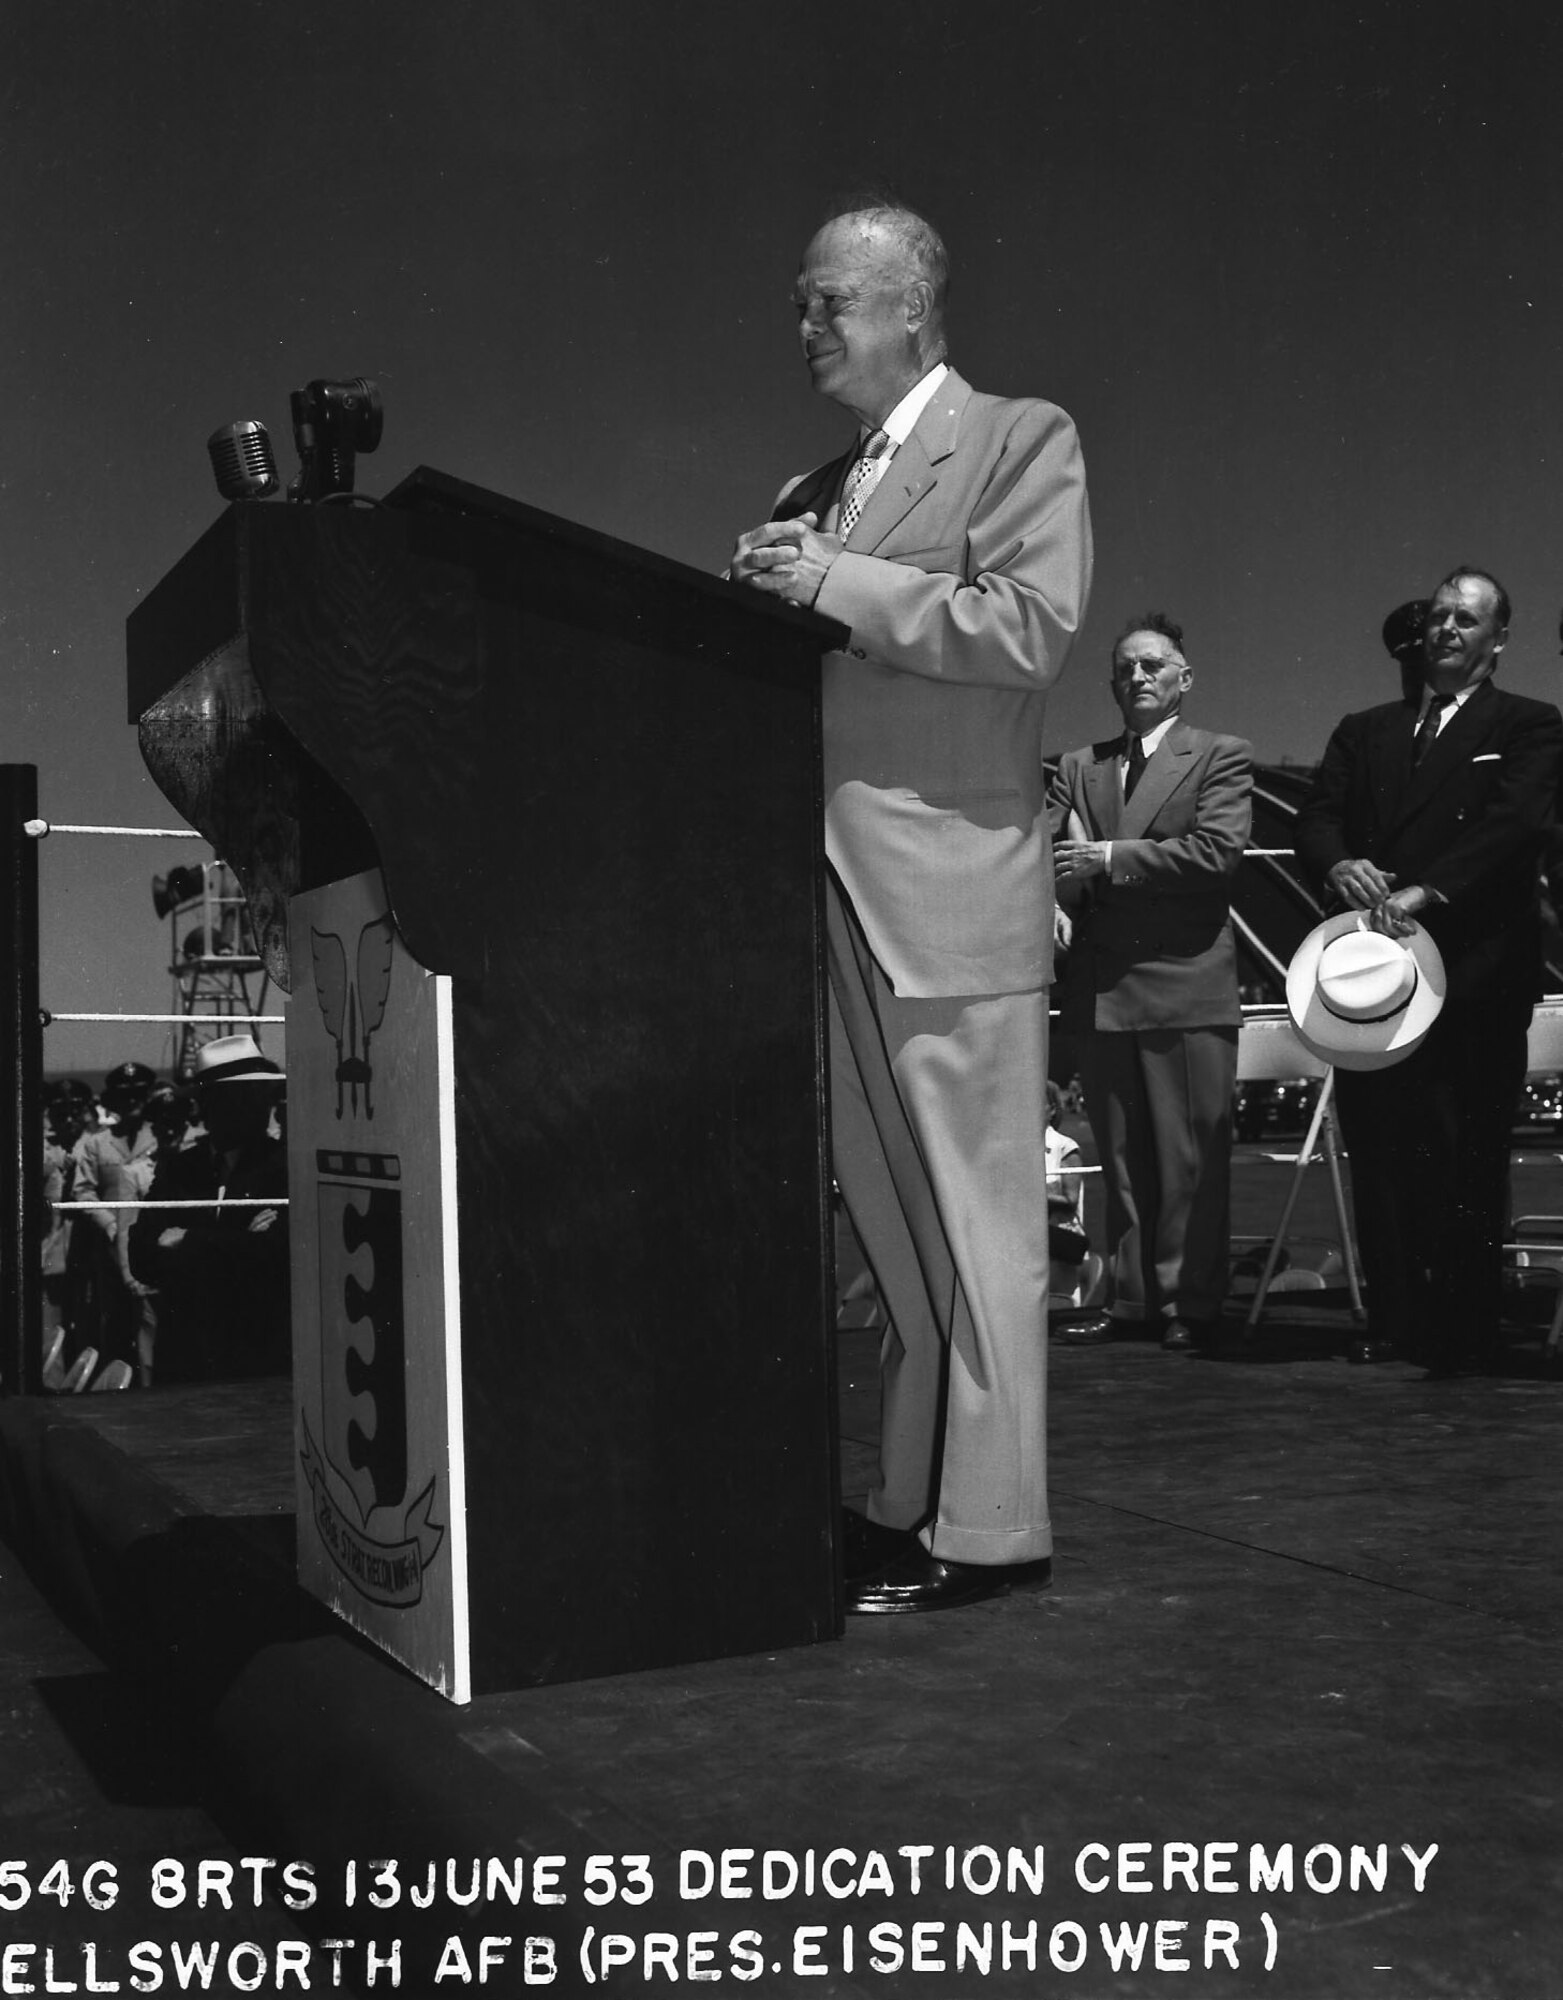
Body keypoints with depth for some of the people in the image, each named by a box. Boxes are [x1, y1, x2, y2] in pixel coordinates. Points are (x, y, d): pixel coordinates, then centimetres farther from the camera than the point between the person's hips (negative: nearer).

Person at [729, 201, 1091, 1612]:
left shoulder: (1022, 440, 2)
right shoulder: (813, 491, 21)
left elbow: (1030, 627, -13)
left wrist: (838, 584, -12)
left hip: (951, 894, -7)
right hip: (838, 899, 7)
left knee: (973, 1227, -1)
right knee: (890, 1226, 11)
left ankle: (985, 1529, 8)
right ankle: (907, 1505, 20)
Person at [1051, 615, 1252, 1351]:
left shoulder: (1221, 759, 3)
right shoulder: (1078, 766, 15)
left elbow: (1217, 850, -12)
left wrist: (1110, 859, -14)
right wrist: (1053, 896, -16)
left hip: (1187, 987, -4)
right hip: (1099, 988, 4)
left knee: (1191, 1160, 0)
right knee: (1120, 1160, 10)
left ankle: (1188, 1306, 8)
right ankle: (1130, 1300, 18)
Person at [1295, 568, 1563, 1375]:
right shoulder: (1364, 732, 20)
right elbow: (1317, 816, 8)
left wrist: (1425, 890, -23)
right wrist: (1339, 865, -15)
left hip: (1475, 973, -4)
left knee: (1466, 1161, -4)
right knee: (1378, 1151, 5)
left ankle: (1464, 1331, 4)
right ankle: (1393, 1319, 13)